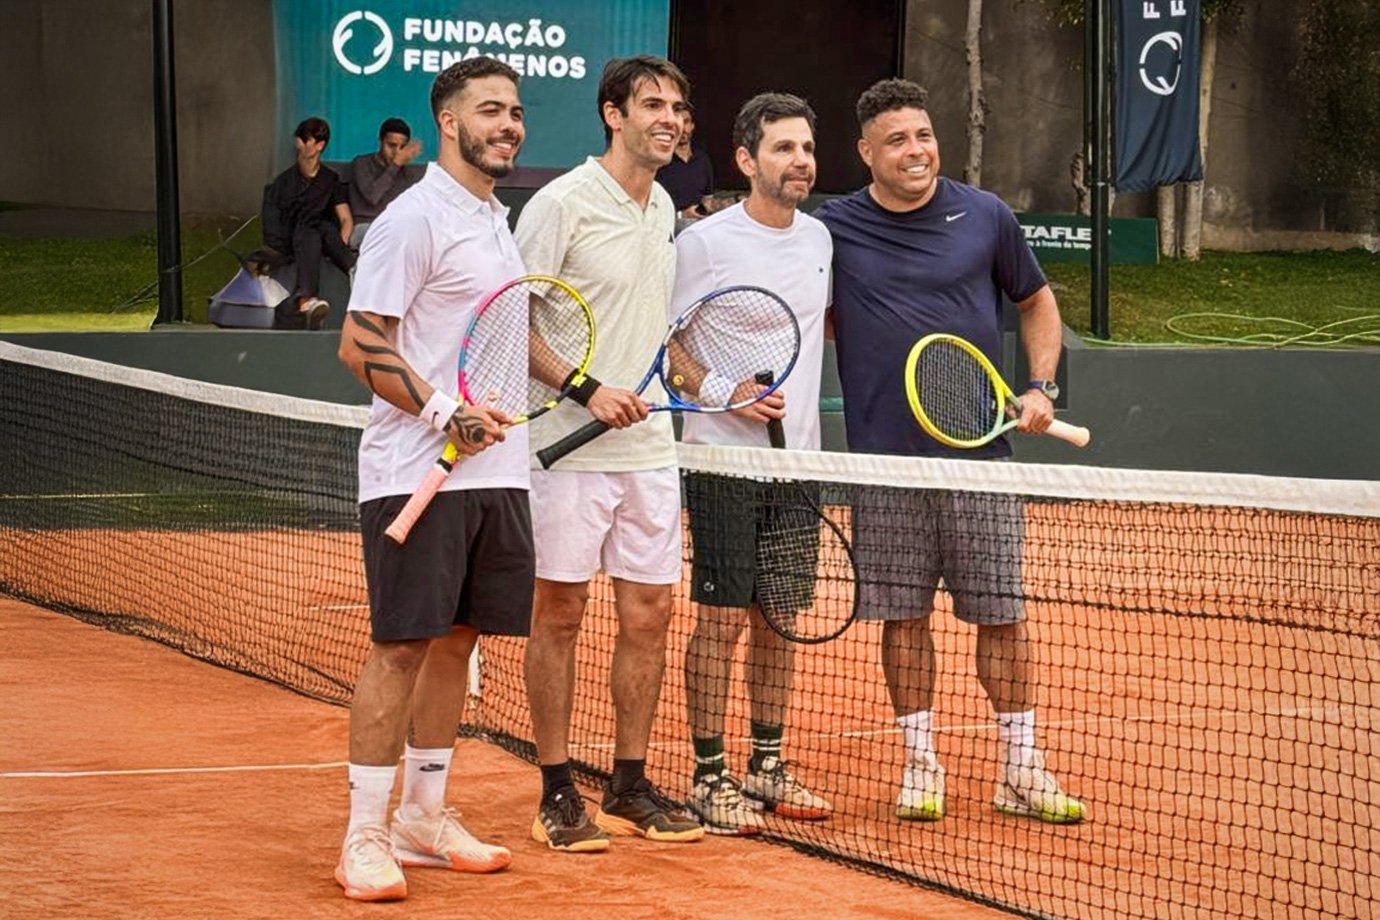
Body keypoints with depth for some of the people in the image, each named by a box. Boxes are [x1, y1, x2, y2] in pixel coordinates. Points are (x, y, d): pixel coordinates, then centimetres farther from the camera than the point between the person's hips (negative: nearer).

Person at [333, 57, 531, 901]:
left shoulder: (498, 222, 17)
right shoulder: (415, 218, -10)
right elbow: (361, 347, -14)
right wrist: (445, 413, -23)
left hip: (496, 473, 8)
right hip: (418, 476, -8)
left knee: (457, 642, 12)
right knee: (402, 647, -6)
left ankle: (425, 815, 22)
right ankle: (366, 837, -1)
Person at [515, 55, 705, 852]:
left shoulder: (663, 209, 13)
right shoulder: (563, 204, -10)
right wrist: (589, 390, -20)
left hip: (650, 448, 7)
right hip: (572, 448, -7)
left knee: (649, 616, 7)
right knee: (560, 616, 1)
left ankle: (630, 786, 18)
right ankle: (558, 794, 7)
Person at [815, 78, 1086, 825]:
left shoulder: (985, 216, 4)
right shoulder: (834, 229, 3)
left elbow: (1036, 300, 17)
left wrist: (1041, 385, 5)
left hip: (980, 453, 0)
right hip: (884, 459, 0)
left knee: (1001, 616, 3)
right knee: (903, 617, 4)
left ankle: (1019, 769, 12)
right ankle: (921, 764, 16)